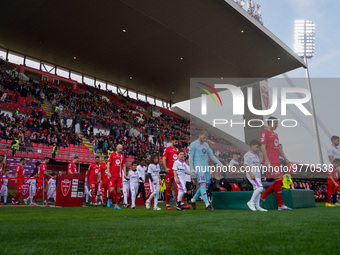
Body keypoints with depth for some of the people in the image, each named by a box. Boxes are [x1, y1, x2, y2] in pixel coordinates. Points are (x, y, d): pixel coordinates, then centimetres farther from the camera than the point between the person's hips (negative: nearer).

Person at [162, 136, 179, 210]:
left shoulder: (177, 150, 16)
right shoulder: (167, 149, -1)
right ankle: (168, 205, 10)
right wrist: (166, 168, -20)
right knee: (168, 188, 2)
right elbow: (164, 159, -7)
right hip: (169, 171, -5)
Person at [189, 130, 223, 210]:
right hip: (199, 167, -7)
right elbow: (191, 157, -4)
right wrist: (192, 168, -13)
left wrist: (220, 163, 11)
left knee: (204, 186, 6)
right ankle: (207, 204, -15)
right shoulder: (193, 144, -1)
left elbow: (211, 155, 20)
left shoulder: (206, 145, 19)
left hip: (206, 167, 7)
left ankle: (193, 200, 21)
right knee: (202, 184, -14)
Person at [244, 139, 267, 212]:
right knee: (260, 188, -18)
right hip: (252, 175, -9)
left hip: (257, 175, 9)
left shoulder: (256, 155, 21)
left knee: (257, 190, 7)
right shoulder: (247, 155, -7)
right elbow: (246, 165, -16)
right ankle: (251, 202, -8)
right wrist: (251, 174, -24)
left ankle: (257, 206, 13)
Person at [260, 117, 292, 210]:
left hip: (276, 162, 9)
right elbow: (263, 147, -13)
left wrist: (286, 159, 21)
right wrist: (267, 160, -21)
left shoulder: (275, 134, 22)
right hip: (270, 162, -9)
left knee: (279, 182, 6)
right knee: (278, 181, -10)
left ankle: (262, 196, 16)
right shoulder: (264, 133, -5)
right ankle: (281, 205, -3)